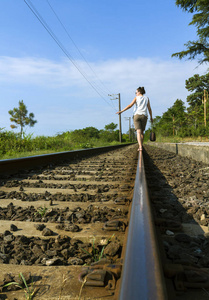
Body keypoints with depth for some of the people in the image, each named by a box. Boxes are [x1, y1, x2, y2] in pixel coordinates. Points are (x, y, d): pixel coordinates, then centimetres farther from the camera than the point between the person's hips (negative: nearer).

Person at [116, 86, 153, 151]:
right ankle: (140, 145, 17)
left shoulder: (136, 98, 7)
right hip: (144, 116, 2)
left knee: (138, 132, -9)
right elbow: (149, 109, 10)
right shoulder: (146, 98, 13)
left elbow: (130, 105, -5)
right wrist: (151, 117, 19)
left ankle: (140, 147, -22)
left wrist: (122, 111, -5)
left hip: (137, 115, -2)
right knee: (142, 132, 14)